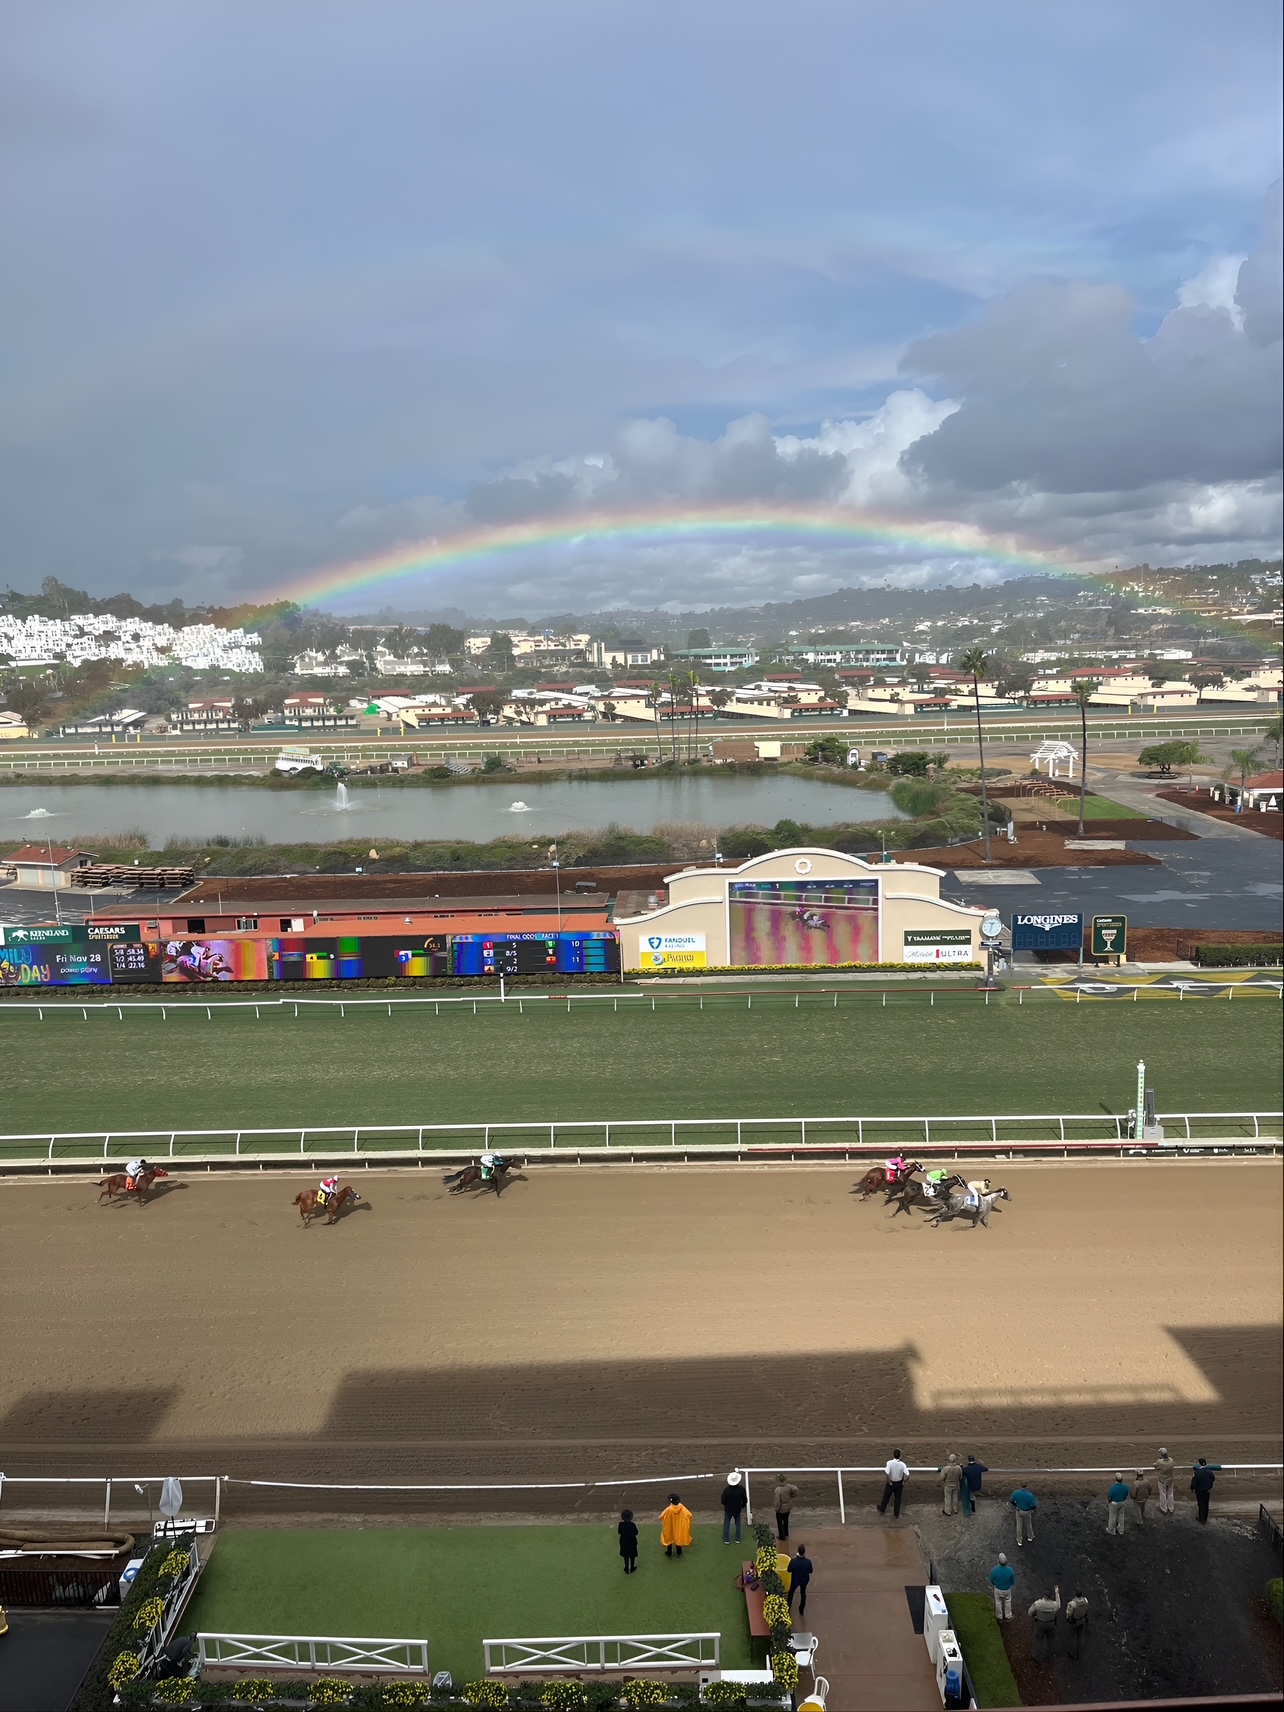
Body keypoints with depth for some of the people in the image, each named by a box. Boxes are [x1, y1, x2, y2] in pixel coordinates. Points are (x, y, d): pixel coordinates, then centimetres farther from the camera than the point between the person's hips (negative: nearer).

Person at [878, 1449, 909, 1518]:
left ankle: (882, 1510, 35)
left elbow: (887, 1473, -31)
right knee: (898, 1498, 20)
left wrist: (889, 1482, -15)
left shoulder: (890, 1463, -25)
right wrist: (904, 1482, -3)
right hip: (899, 1483, 1)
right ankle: (896, 1514, 28)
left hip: (891, 1483, -1)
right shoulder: (902, 1464, -21)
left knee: (886, 1497, 20)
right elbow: (907, 1475, -21)